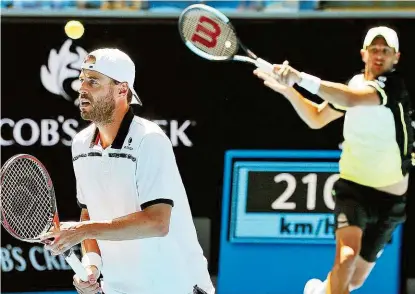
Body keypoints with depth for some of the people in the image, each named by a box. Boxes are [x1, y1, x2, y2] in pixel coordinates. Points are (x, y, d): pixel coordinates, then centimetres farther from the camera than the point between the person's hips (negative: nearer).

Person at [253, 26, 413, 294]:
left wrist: (299, 77, -42)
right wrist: (288, 89, -2)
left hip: (389, 200, -2)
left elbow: (351, 99, -35)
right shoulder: (354, 84, 3)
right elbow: (317, 118, 16)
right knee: (347, 256, -29)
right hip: (353, 188, 2)